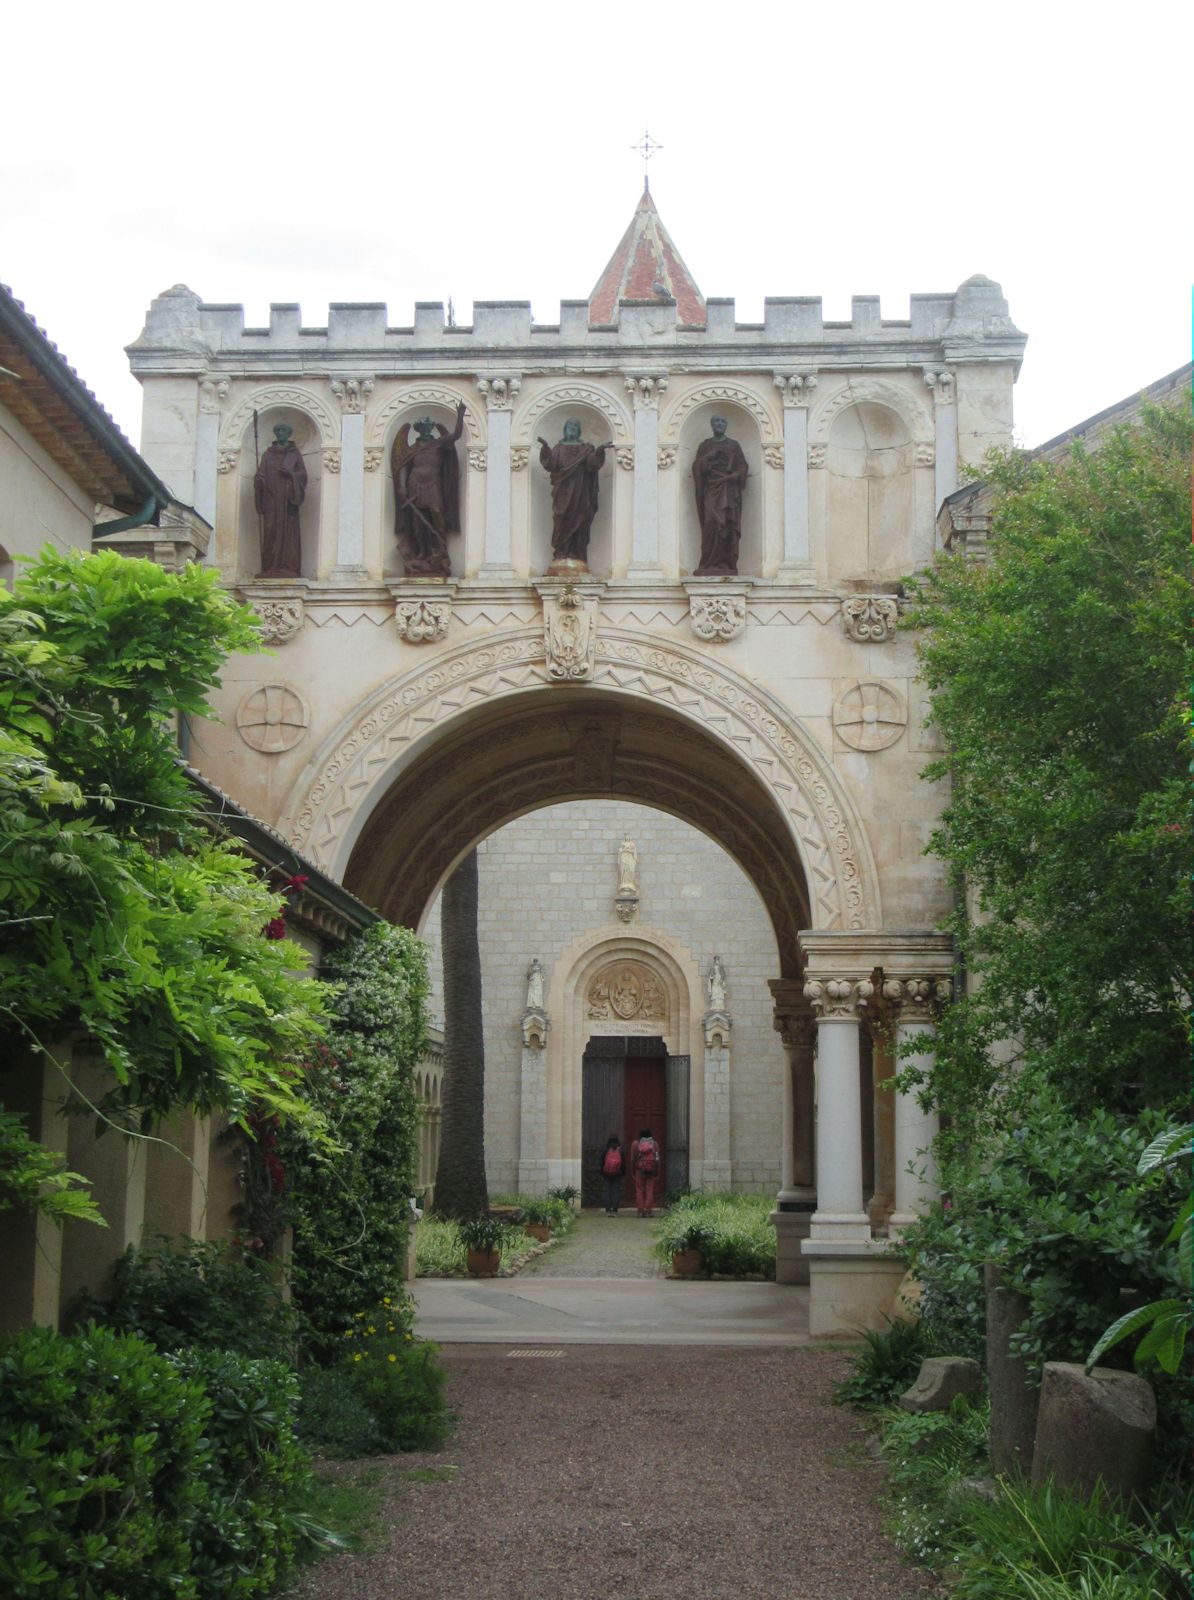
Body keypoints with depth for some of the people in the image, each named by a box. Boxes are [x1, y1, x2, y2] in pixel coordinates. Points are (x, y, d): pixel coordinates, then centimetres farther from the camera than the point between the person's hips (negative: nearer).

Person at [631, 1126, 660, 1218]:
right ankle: (648, 1210, -2)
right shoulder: (654, 1144, 3)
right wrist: (657, 1173, 5)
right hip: (651, 1170, 1)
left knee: (639, 1190, 3)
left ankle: (641, 1211, -1)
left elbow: (633, 1159, -1)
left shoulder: (635, 1144, 0)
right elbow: (657, 1159, 1)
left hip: (640, 1170, -1)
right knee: (650, 1190, 3)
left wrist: (633, 1172, 5)